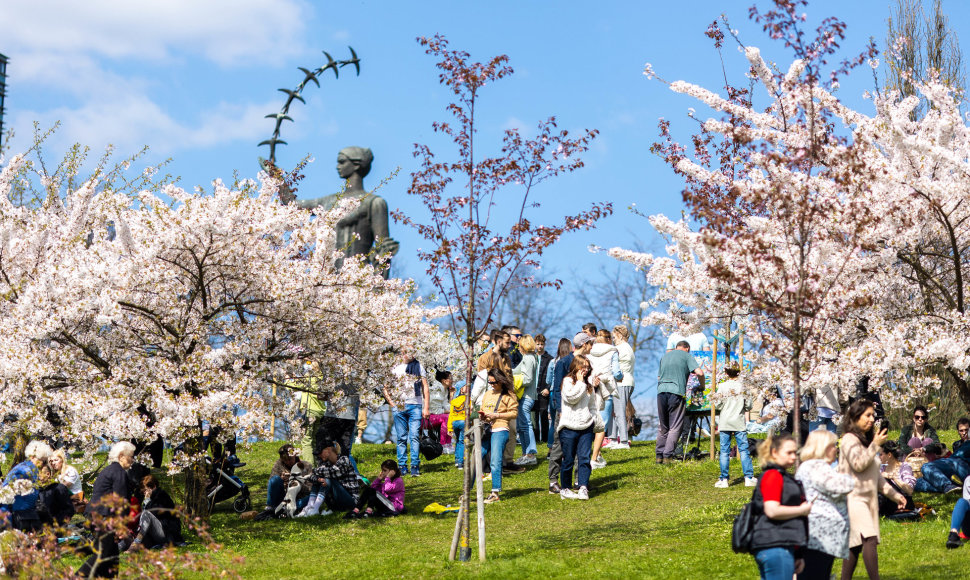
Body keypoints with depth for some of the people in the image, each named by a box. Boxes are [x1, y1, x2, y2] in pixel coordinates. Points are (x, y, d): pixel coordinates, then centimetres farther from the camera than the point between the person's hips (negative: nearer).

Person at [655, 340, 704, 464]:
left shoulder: (665, 356, 23)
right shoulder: (686, 356, 7)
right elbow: (699, 373, -4)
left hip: (661, 391, 5)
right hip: (676, 392, -5)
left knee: (663, 427, 13)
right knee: (674, 427, 0)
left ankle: (659, 455, 11)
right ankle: (668, 456, -7)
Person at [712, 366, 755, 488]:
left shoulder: (722, 387, -3)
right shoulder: (742, 387, -1)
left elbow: (718, 406, -5)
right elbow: (748, 406, 2)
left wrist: (715, 398, 14)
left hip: (725, 423, 0)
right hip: (739, 423, 1)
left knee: (724, 451, 1)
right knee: (743, 450, 4)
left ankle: (724, 479, -1)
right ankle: (749, 477, 1)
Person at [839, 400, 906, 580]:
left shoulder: (865, 440, 21)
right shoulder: (850, 439, -7)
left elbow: (875, 475, 25)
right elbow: (858, 464, -18)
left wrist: (893, 494, 21)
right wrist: (875, 445, -15)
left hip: (867, 498, 9)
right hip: (854, 498, -9)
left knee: (855, 544, 6)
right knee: (869, 539, -20)